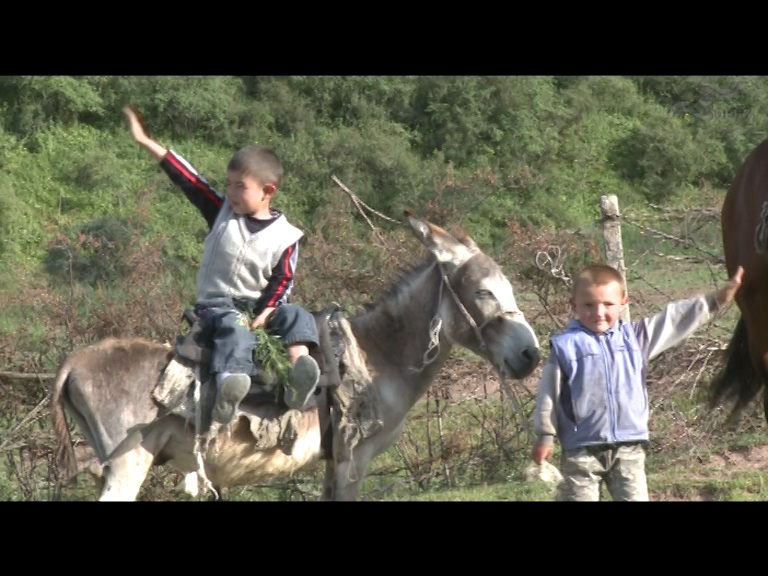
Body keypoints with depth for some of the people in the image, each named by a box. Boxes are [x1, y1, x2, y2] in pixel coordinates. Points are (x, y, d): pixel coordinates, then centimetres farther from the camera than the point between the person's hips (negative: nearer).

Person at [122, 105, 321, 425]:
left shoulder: (284, 237, -2)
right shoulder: (221, 212, 3)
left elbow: (282, 281, -3)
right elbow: (188, 179, 0)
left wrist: (264, 314, -20)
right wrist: (145, 141, -2)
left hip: (259, 305, 1)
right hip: (217, 304, -1)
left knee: (296, 315, -23)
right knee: (235, 328, -33)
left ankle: (300, 373, -46)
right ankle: (227, 393, -59)